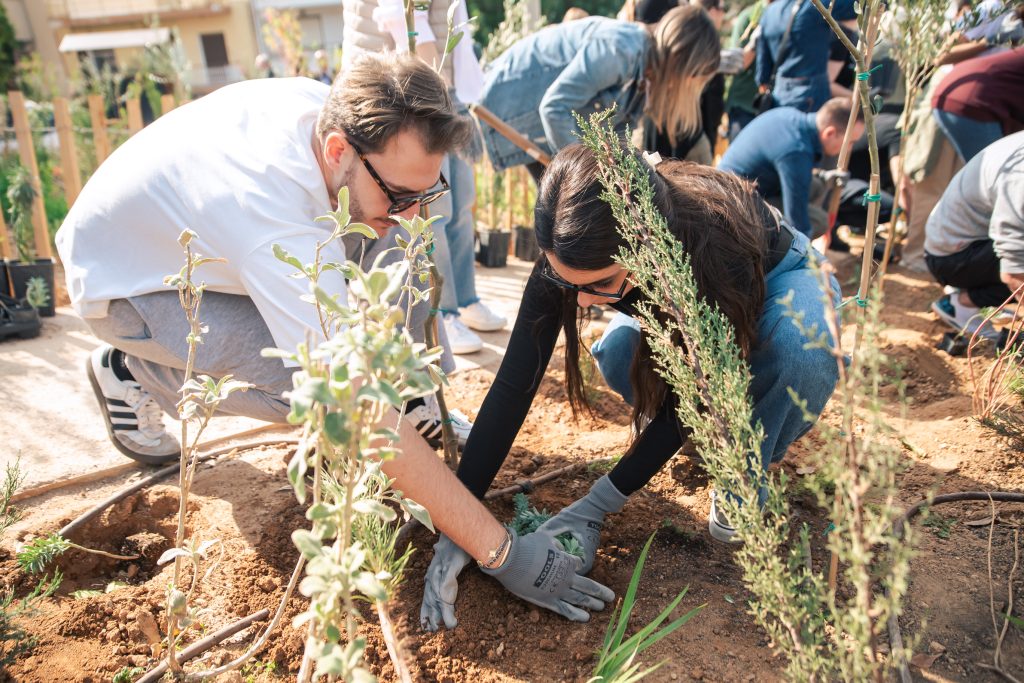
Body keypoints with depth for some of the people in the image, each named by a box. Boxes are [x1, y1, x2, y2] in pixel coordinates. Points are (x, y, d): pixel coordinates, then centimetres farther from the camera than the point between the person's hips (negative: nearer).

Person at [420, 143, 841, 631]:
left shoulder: (720, 246, -43)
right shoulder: (570, 255, -33)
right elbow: (515, 382, -31)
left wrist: (596, 507, -31)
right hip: (681, 300, 4)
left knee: (802, 351, -38)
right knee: (619, 355, -27)